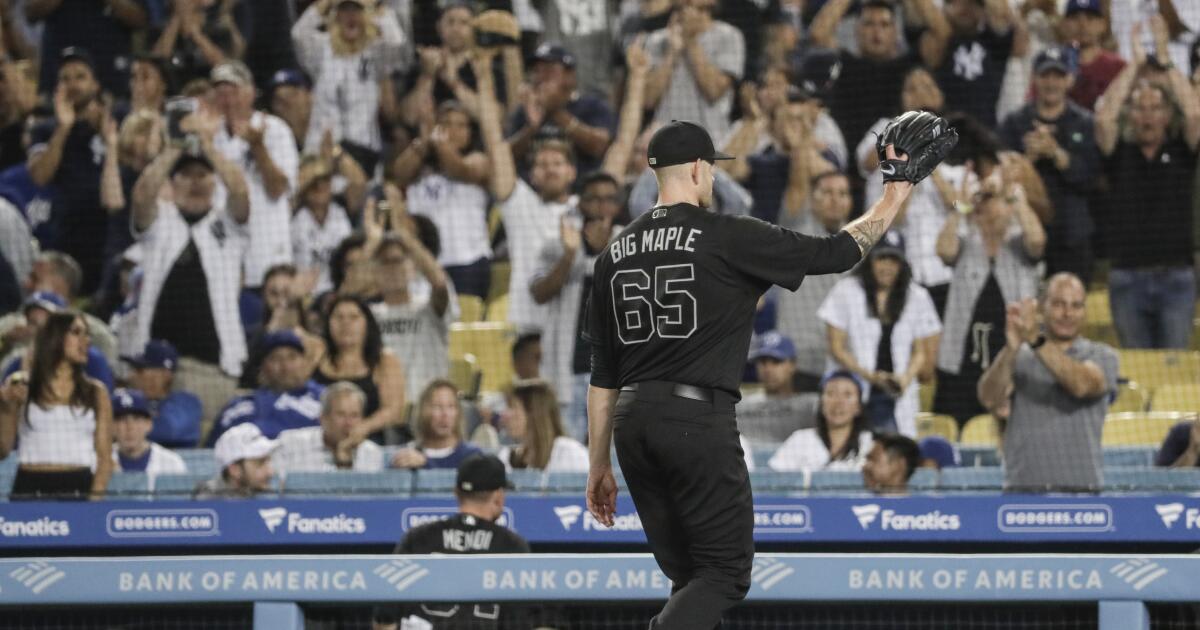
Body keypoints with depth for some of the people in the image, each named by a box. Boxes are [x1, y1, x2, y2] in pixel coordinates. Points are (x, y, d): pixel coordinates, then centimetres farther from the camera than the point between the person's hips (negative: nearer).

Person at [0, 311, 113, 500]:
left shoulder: (96, 392, 10)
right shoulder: (20, 386, 7)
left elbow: (104, 456, 7)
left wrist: (95, 497, -8)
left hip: (78, 488, 1)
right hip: (30, 488, -1)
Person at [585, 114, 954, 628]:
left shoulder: (615, 254, 12)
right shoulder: (729, 239, -5)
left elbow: (602, 373, 14)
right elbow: (837, 253, -1)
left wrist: (599, 465, 18)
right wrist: (897, 191, 12)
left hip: (633, 423, 6)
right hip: (699, 420, -6)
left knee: (690, 578, 14)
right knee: (725, 571, -1)